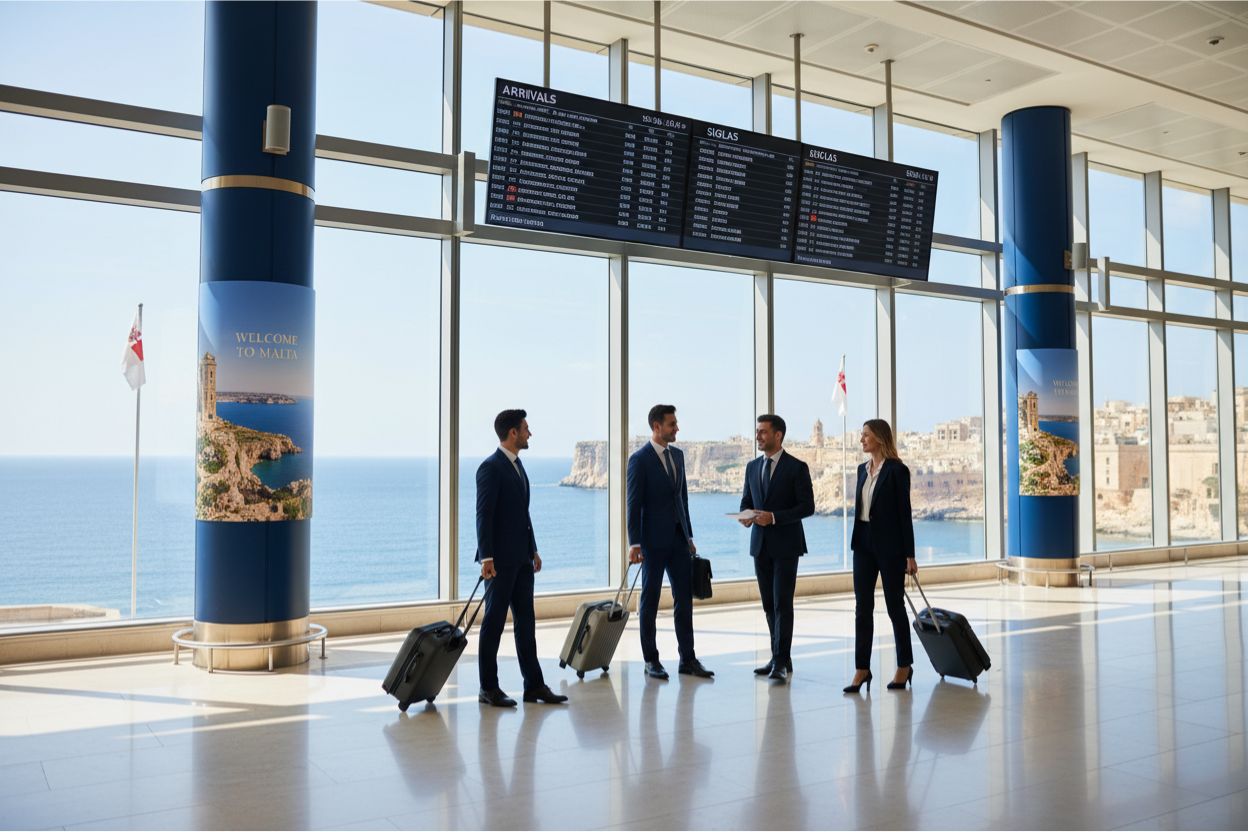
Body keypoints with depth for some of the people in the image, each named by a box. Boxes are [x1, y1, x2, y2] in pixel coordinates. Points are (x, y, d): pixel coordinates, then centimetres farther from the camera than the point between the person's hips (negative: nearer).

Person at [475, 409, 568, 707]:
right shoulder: (491, 467, -12)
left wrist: (533, 550, 18)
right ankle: (488, 688, 9)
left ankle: (534, 685, 15)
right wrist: (486, 557, -21)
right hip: (500, 559, -9)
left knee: (525, 620, 10)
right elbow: (483, 515, -16)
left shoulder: (517, 465, 16)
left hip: (521, 557, 9)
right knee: (494, 621, 0)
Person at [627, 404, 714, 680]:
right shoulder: (640, 459, -10)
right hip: (654, 540, -6)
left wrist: (689, 535, 14)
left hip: (678, 538, 6)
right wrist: (635, 543, -16)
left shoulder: (677, 455, 11)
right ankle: (651, 660, 13)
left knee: (685, 599, 6)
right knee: (650, 600, 4)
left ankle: (688, 659, 13)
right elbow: (634, 504, -12)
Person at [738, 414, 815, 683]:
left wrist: (774, 517, -19)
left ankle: (780, 662, -7)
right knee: (769, 604, 10)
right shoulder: (752, 467, 11)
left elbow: (807, 506, -10)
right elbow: (746, 501, 17)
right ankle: (780, 658, 19)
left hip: (786, 544, -6)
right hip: (760, 543, 6)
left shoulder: (797, 467, -6)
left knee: (782, 603, -9)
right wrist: (746, 516, -7)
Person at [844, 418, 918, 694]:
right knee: (863, 607, 4)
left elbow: (904, 513, -10)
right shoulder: (862, 469, 11)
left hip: (890, 545, -6)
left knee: (895, 605, 5)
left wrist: (909, 555, -11)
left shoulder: (897, 470, -9)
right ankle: (862, 668, 8)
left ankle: (904, 666, 19)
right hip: (863, 544, 6)